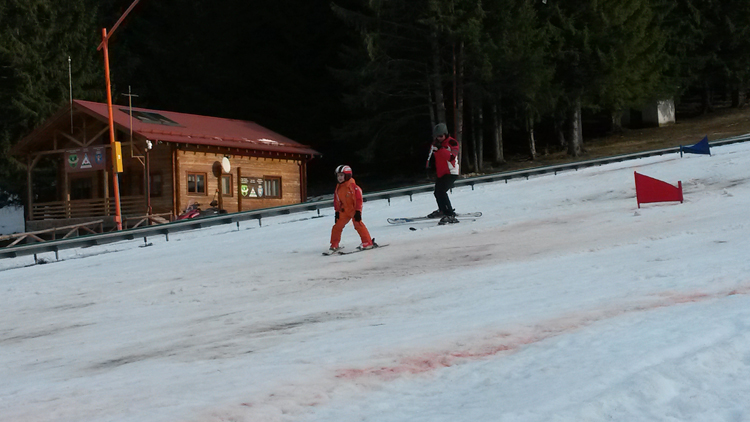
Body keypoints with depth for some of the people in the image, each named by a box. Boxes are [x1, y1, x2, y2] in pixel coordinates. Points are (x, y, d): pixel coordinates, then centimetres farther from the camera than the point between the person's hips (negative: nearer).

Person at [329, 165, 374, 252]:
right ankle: (334, 245, 11)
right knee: (337, 226, 0)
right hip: (344, 211, 6)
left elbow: (359, 199, -15)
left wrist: (358, 211, -18)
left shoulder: (353, 186, -15)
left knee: (358, 224, -18)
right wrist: (337, 211, 9)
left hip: (354, 209, -6)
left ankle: (368, 242, -10)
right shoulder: (338, 188, 5)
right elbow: (336, 201, 14)